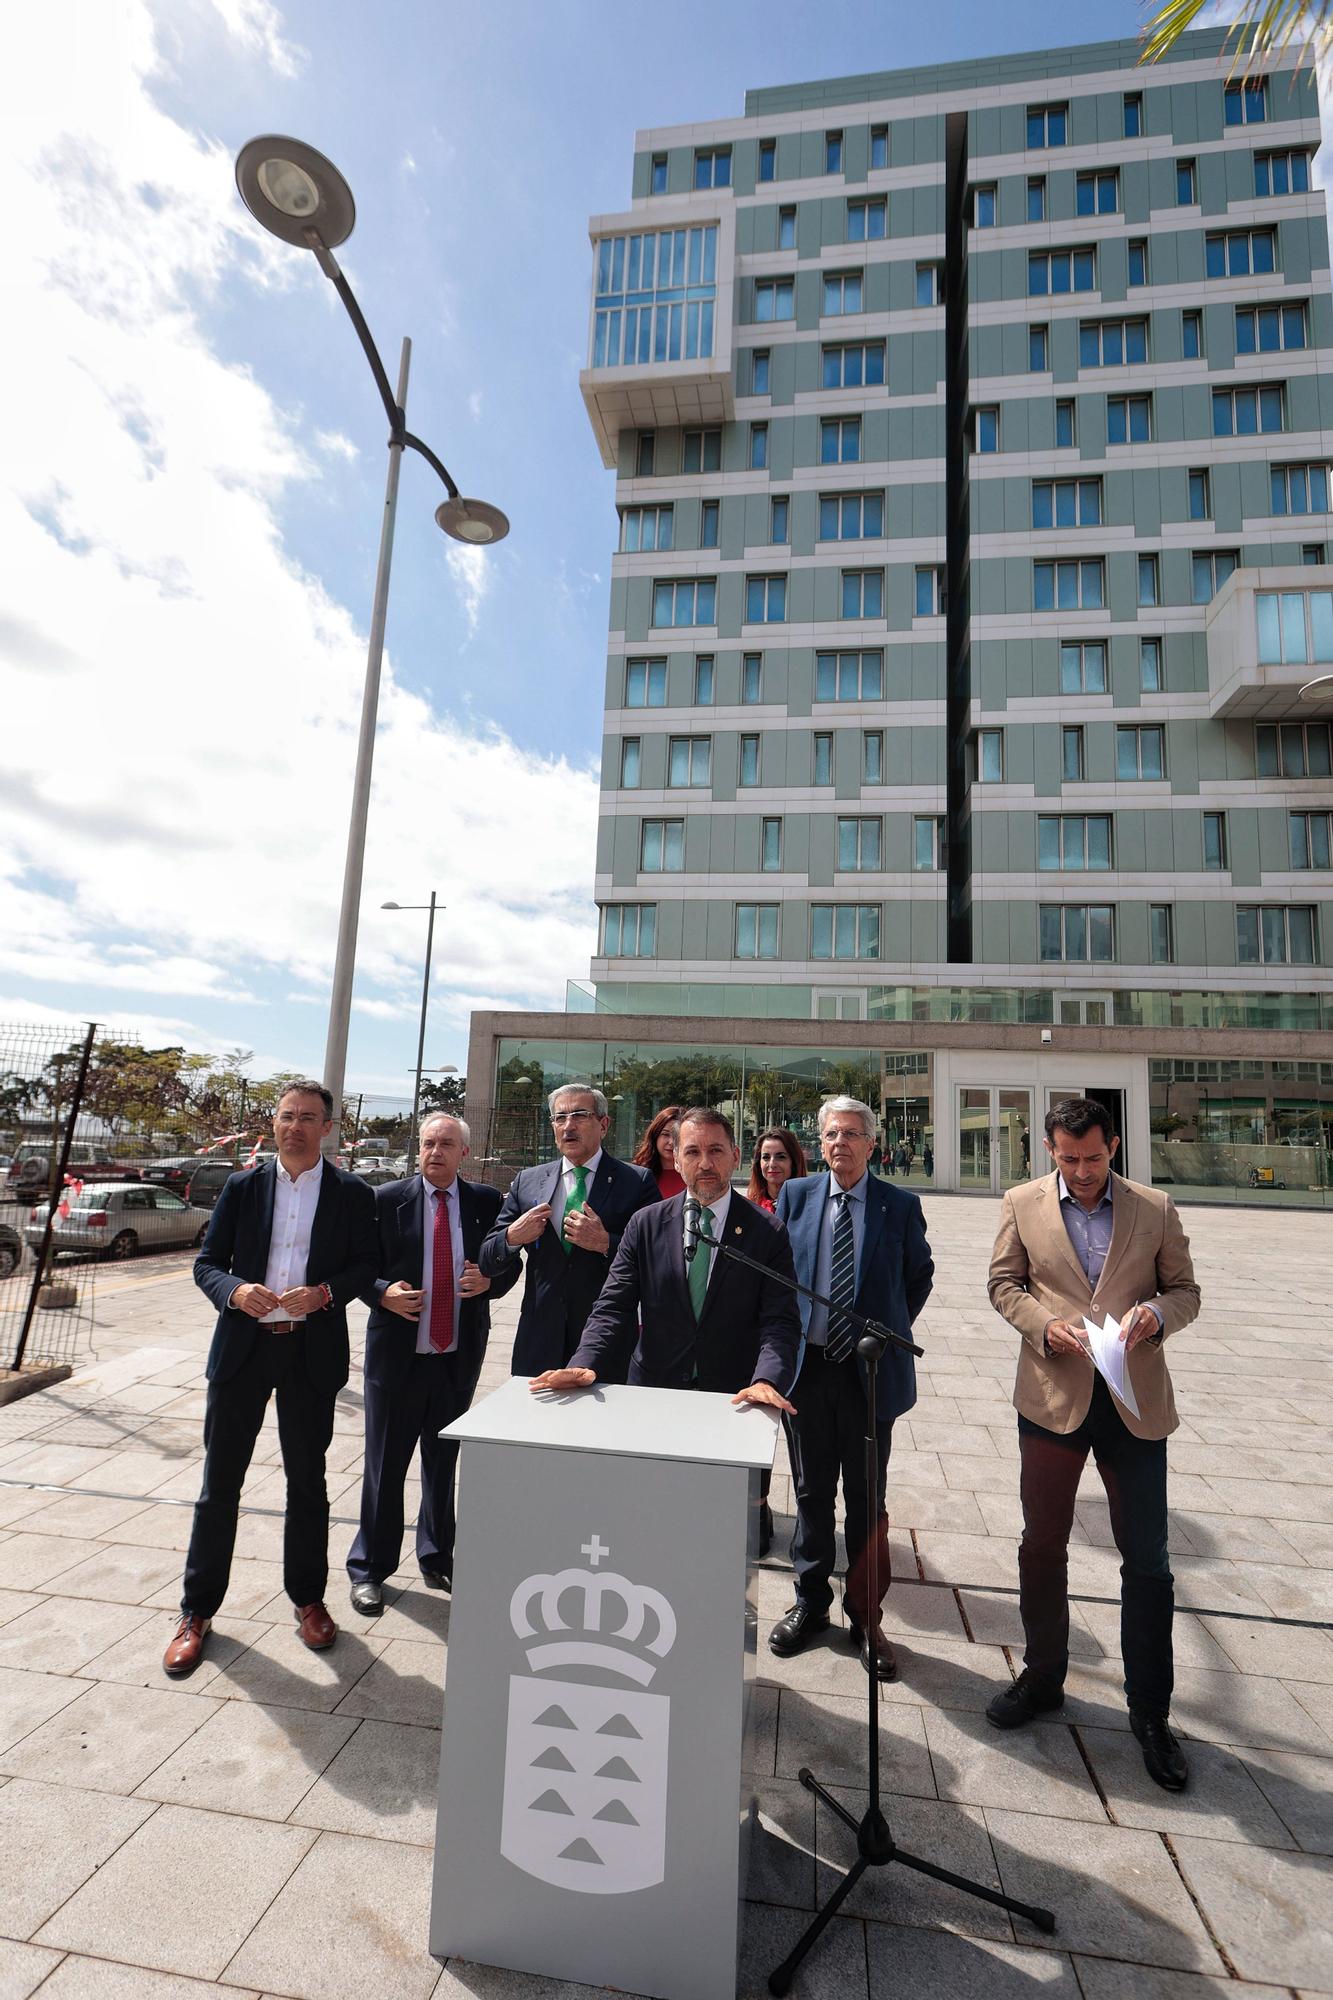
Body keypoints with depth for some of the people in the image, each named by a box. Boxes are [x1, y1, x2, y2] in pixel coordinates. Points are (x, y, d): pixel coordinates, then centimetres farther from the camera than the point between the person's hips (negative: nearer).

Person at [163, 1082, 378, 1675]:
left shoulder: (352, 1193, -2)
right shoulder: (242, 1187, 4)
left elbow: (366, 1265, -2)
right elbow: (206, 1263, 4)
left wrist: (324, 1293, -20)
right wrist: (235, 1290, -17)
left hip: (312, 1352, -1)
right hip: (242, 1347, 1)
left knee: (307, 1481, 14)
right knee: (220, 1482, 10)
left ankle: (307, 1598, 32)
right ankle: (198, 1609, 30)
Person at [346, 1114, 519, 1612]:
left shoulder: (486, 1201, -1)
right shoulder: (386, 1199, -5)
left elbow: (510, 1265, 5)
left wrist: (489, 1281, -16)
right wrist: (382, 1293, -20)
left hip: (459, 1356, 2)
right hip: (397, 1352, -2)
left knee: (443, 1463, 18)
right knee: (384, 1465, 11)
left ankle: (436, 1559, 39)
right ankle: (369, 1568, 32)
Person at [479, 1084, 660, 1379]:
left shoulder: (638, 1182, -4)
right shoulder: (527, 1181, 7)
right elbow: (487, 1264, 8)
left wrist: (605, 1243, -21)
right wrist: (512, 1237, -12)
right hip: (538, 1346, 3)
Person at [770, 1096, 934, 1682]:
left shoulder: (900, 1206, -4)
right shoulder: (794, 1196, 0)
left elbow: (920, 1275, 9)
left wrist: (893, 1330, 5)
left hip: (872, 1369, -1)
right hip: (806, 1365, 1)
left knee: (867, 1500, 12)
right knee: (811, 1493, 16)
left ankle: (865, 1617, 31)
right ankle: (810, 1604, 35)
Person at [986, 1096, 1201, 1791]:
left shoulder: (1156, 1208, 0)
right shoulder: (1022, 1204, 0)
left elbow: (1185, 1290, 5)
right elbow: (1003, 1282, 4)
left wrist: (1156, 1312, -16)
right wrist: (1045, 1325, -13)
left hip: (1135, 1403, 0)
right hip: (1052, 1396, 1)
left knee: (1148, 1563, 8)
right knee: (1042, 1548, 15)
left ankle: (1150, 1713, 29)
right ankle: (1042, 1677, 36)